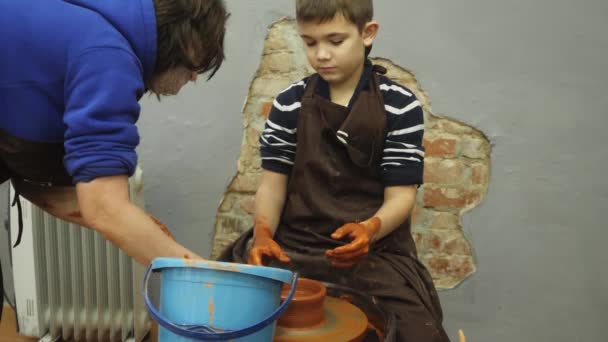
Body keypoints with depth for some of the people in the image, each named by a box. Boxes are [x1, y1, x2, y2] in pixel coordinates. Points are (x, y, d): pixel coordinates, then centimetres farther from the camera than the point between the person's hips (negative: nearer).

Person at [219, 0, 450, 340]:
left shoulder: (400, 106, -2)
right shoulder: (289, 103, 5)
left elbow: (401, 195, -5)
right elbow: (273, 182, 4)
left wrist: (369, 229, -26)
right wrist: (263, 232, -15)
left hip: (373, 249, -1)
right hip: (293, 244, 2)